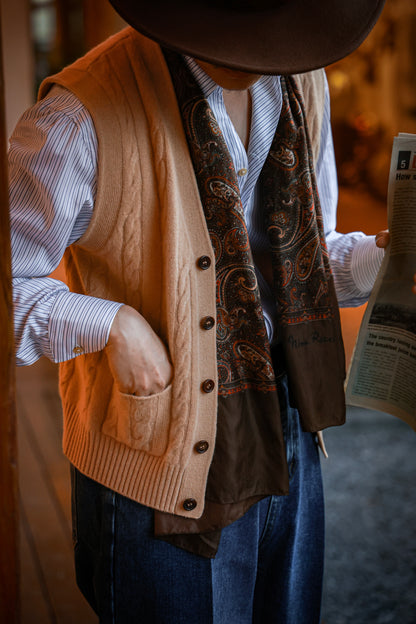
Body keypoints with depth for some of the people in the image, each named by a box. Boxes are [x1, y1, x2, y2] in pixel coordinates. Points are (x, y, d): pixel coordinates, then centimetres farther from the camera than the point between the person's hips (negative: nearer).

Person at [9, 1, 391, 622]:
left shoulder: (302, 84, 4)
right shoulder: (85, 113, -19)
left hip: (289, 445, 6)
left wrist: (378, 255, -5)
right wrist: (110, 324, -23)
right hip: (163, 462, -6)